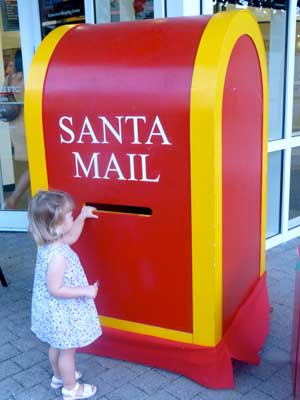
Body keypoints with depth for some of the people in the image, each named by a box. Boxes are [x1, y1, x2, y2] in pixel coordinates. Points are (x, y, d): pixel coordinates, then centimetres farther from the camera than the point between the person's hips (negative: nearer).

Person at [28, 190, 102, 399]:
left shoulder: (49, 244, -6)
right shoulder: (58, 256, -35)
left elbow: (71, 237, 15)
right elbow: (55, 289, -30)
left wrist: (82, 217, 13)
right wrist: (85, 291, -26)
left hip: (56, 311, 9)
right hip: (63, 314, -9)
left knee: (57, 345, 29)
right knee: (67, 350, 13)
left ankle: (59, 377, 51)